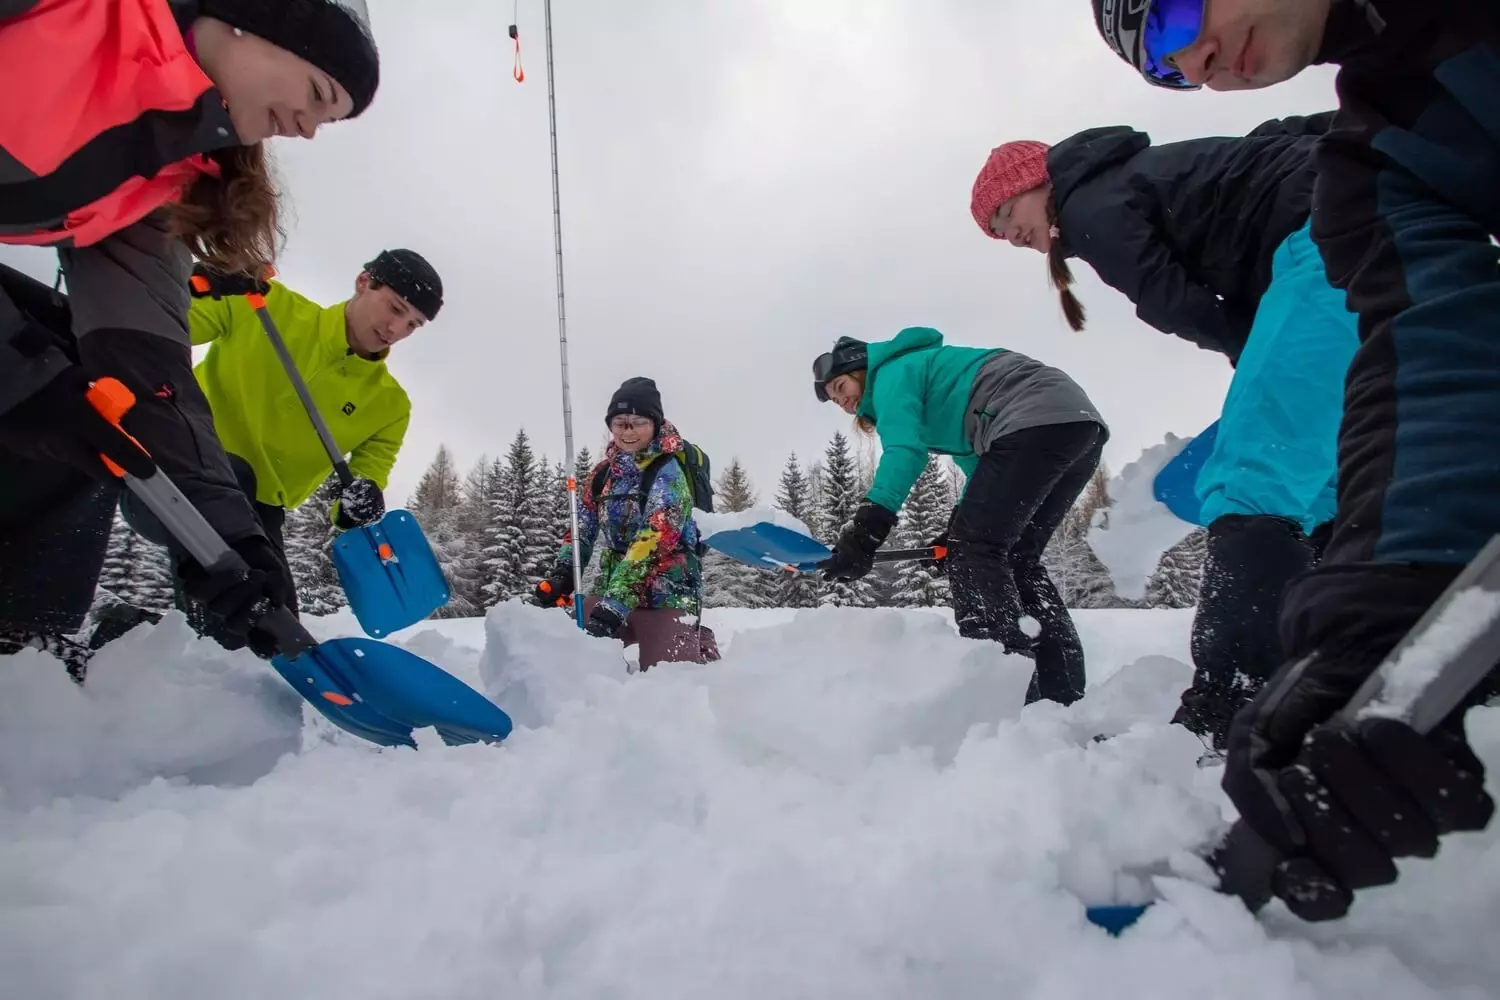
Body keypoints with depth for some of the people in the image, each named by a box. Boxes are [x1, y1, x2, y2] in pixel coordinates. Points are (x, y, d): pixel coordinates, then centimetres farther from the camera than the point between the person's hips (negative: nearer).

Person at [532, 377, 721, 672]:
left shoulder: (668, 473, -14)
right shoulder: (604, 472, 7)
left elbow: (653, 542, -24)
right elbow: (583, 528, 10)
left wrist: (616, 602, -32)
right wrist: (562, 574, -8)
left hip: (665, 594, -6)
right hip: (612, 588, 6)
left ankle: (700, 644, 22)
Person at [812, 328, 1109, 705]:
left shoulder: (893, 373, 4)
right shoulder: (929, 388, 32)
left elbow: (904, 451, -15)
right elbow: (980, 461, 31)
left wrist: (865, 531, -23)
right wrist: (961, 527, 23)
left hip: (1036, 422, -10)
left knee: (974, 550, -10)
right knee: (1016, 558, 12)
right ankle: (1065, 696, 7)